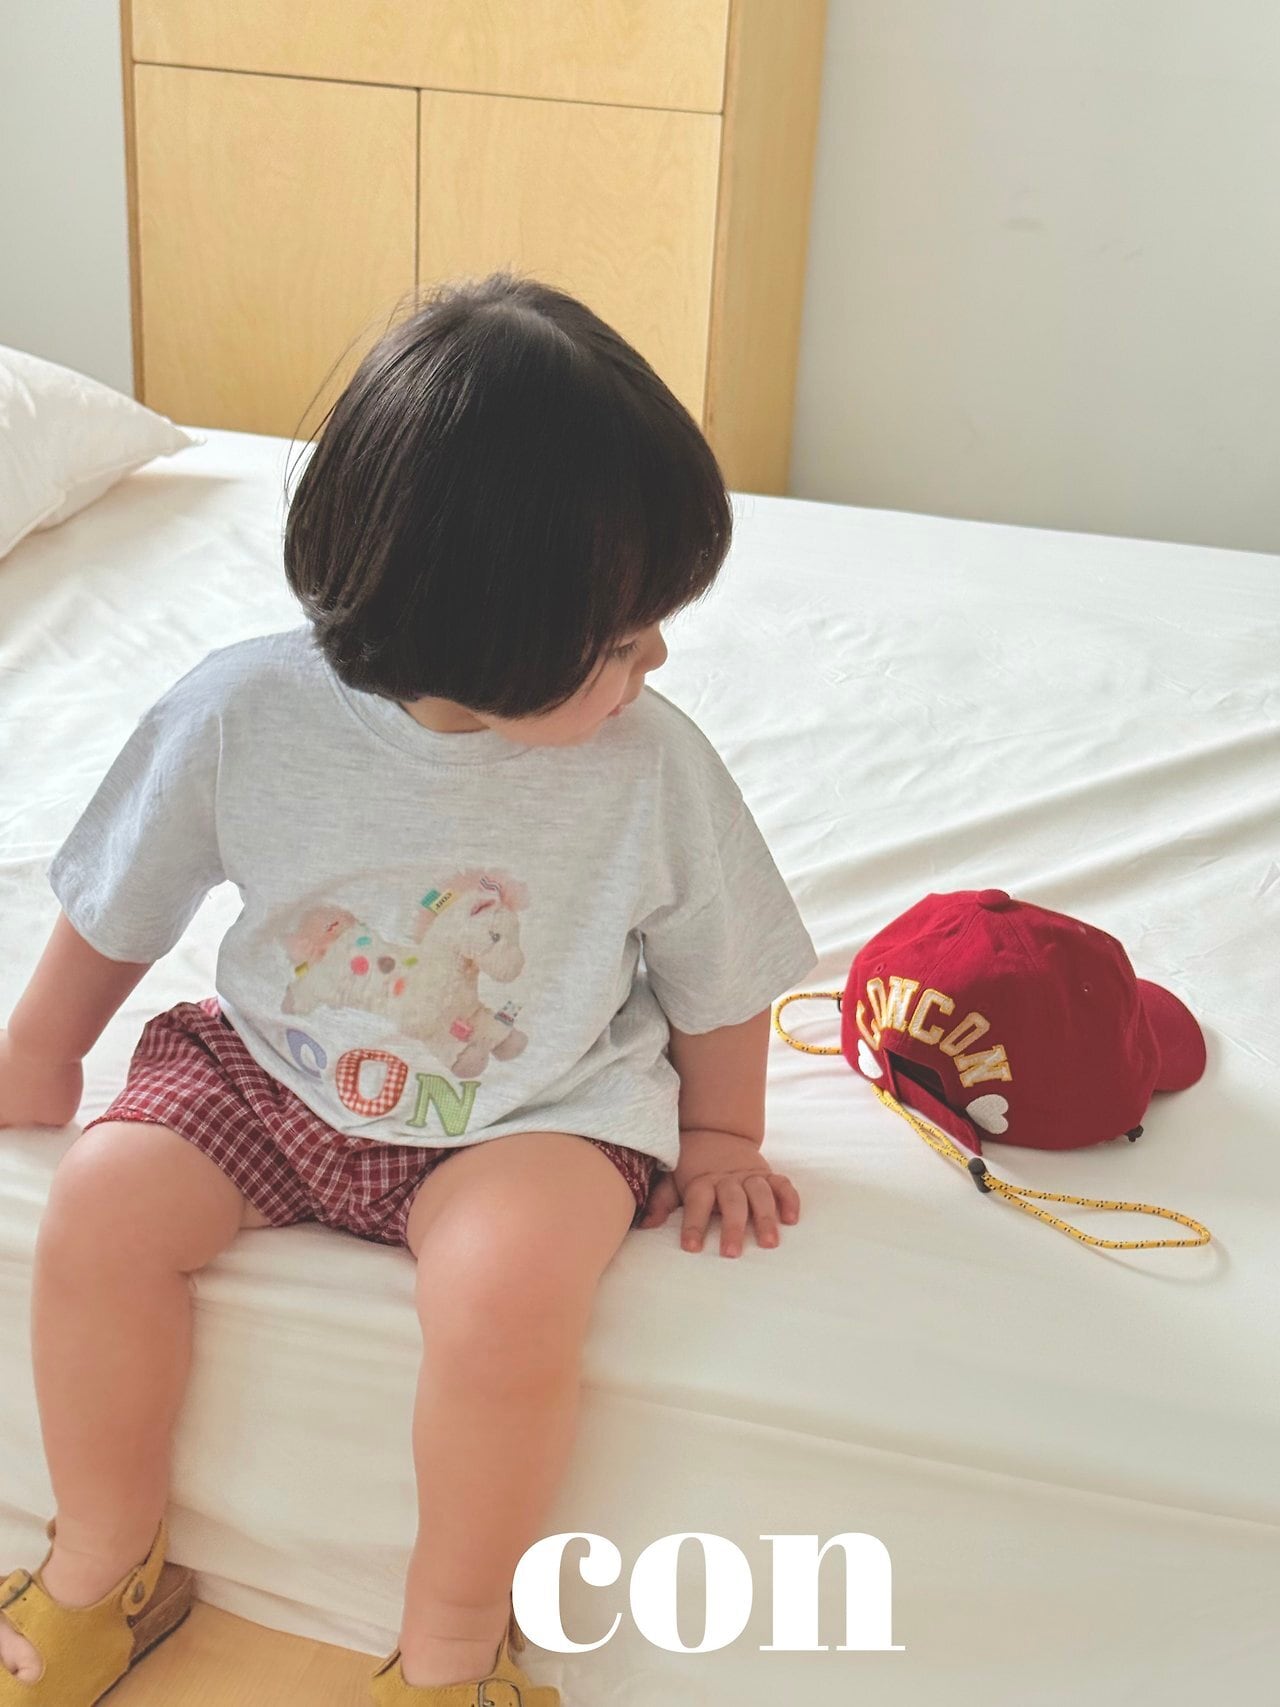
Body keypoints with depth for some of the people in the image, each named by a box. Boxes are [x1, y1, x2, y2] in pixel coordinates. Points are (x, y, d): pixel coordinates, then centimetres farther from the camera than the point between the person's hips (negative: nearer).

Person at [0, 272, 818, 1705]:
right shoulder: (244, 713, -16)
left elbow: (720, 973, 1)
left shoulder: (653, 767, -17)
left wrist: (718, 1132, 10)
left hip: (532, 1111, -2)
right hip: (267, 1070, 3)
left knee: (508, 1303, -28)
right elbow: (119, 905, 1)